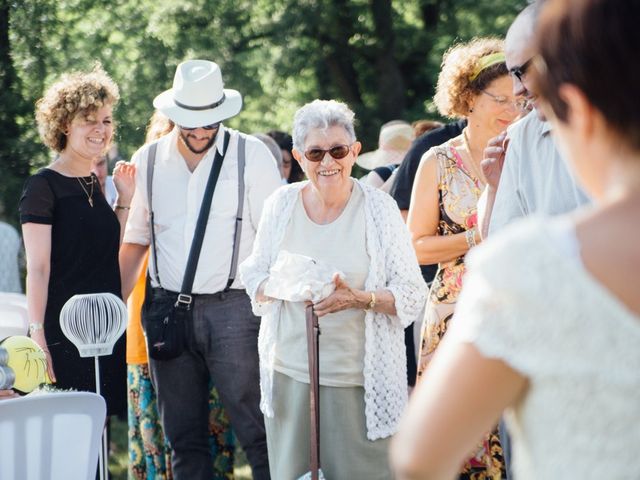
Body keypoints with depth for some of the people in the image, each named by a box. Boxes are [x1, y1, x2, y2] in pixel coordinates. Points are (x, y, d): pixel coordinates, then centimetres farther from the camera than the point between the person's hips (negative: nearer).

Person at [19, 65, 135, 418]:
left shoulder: (95, 185, 15)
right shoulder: (43, 186, -8)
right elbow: (38, 268, -12)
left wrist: (124, 200, 9)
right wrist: (38, 339, -18)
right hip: (62, 333, -7)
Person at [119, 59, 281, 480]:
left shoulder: (252, 154, -1)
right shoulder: (148, 161, 9)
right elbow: (135, 242, 16)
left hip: (233, 308, -3)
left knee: (258, 432, -6)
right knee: (183, 437, 9)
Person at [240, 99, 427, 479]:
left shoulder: (378, 208, -4)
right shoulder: (281, 204, 4)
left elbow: (413, 295, -4)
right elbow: (254, 277, 11)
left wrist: (359, 298, -22)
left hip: (359, 378, -2)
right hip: (290, 372, 2)